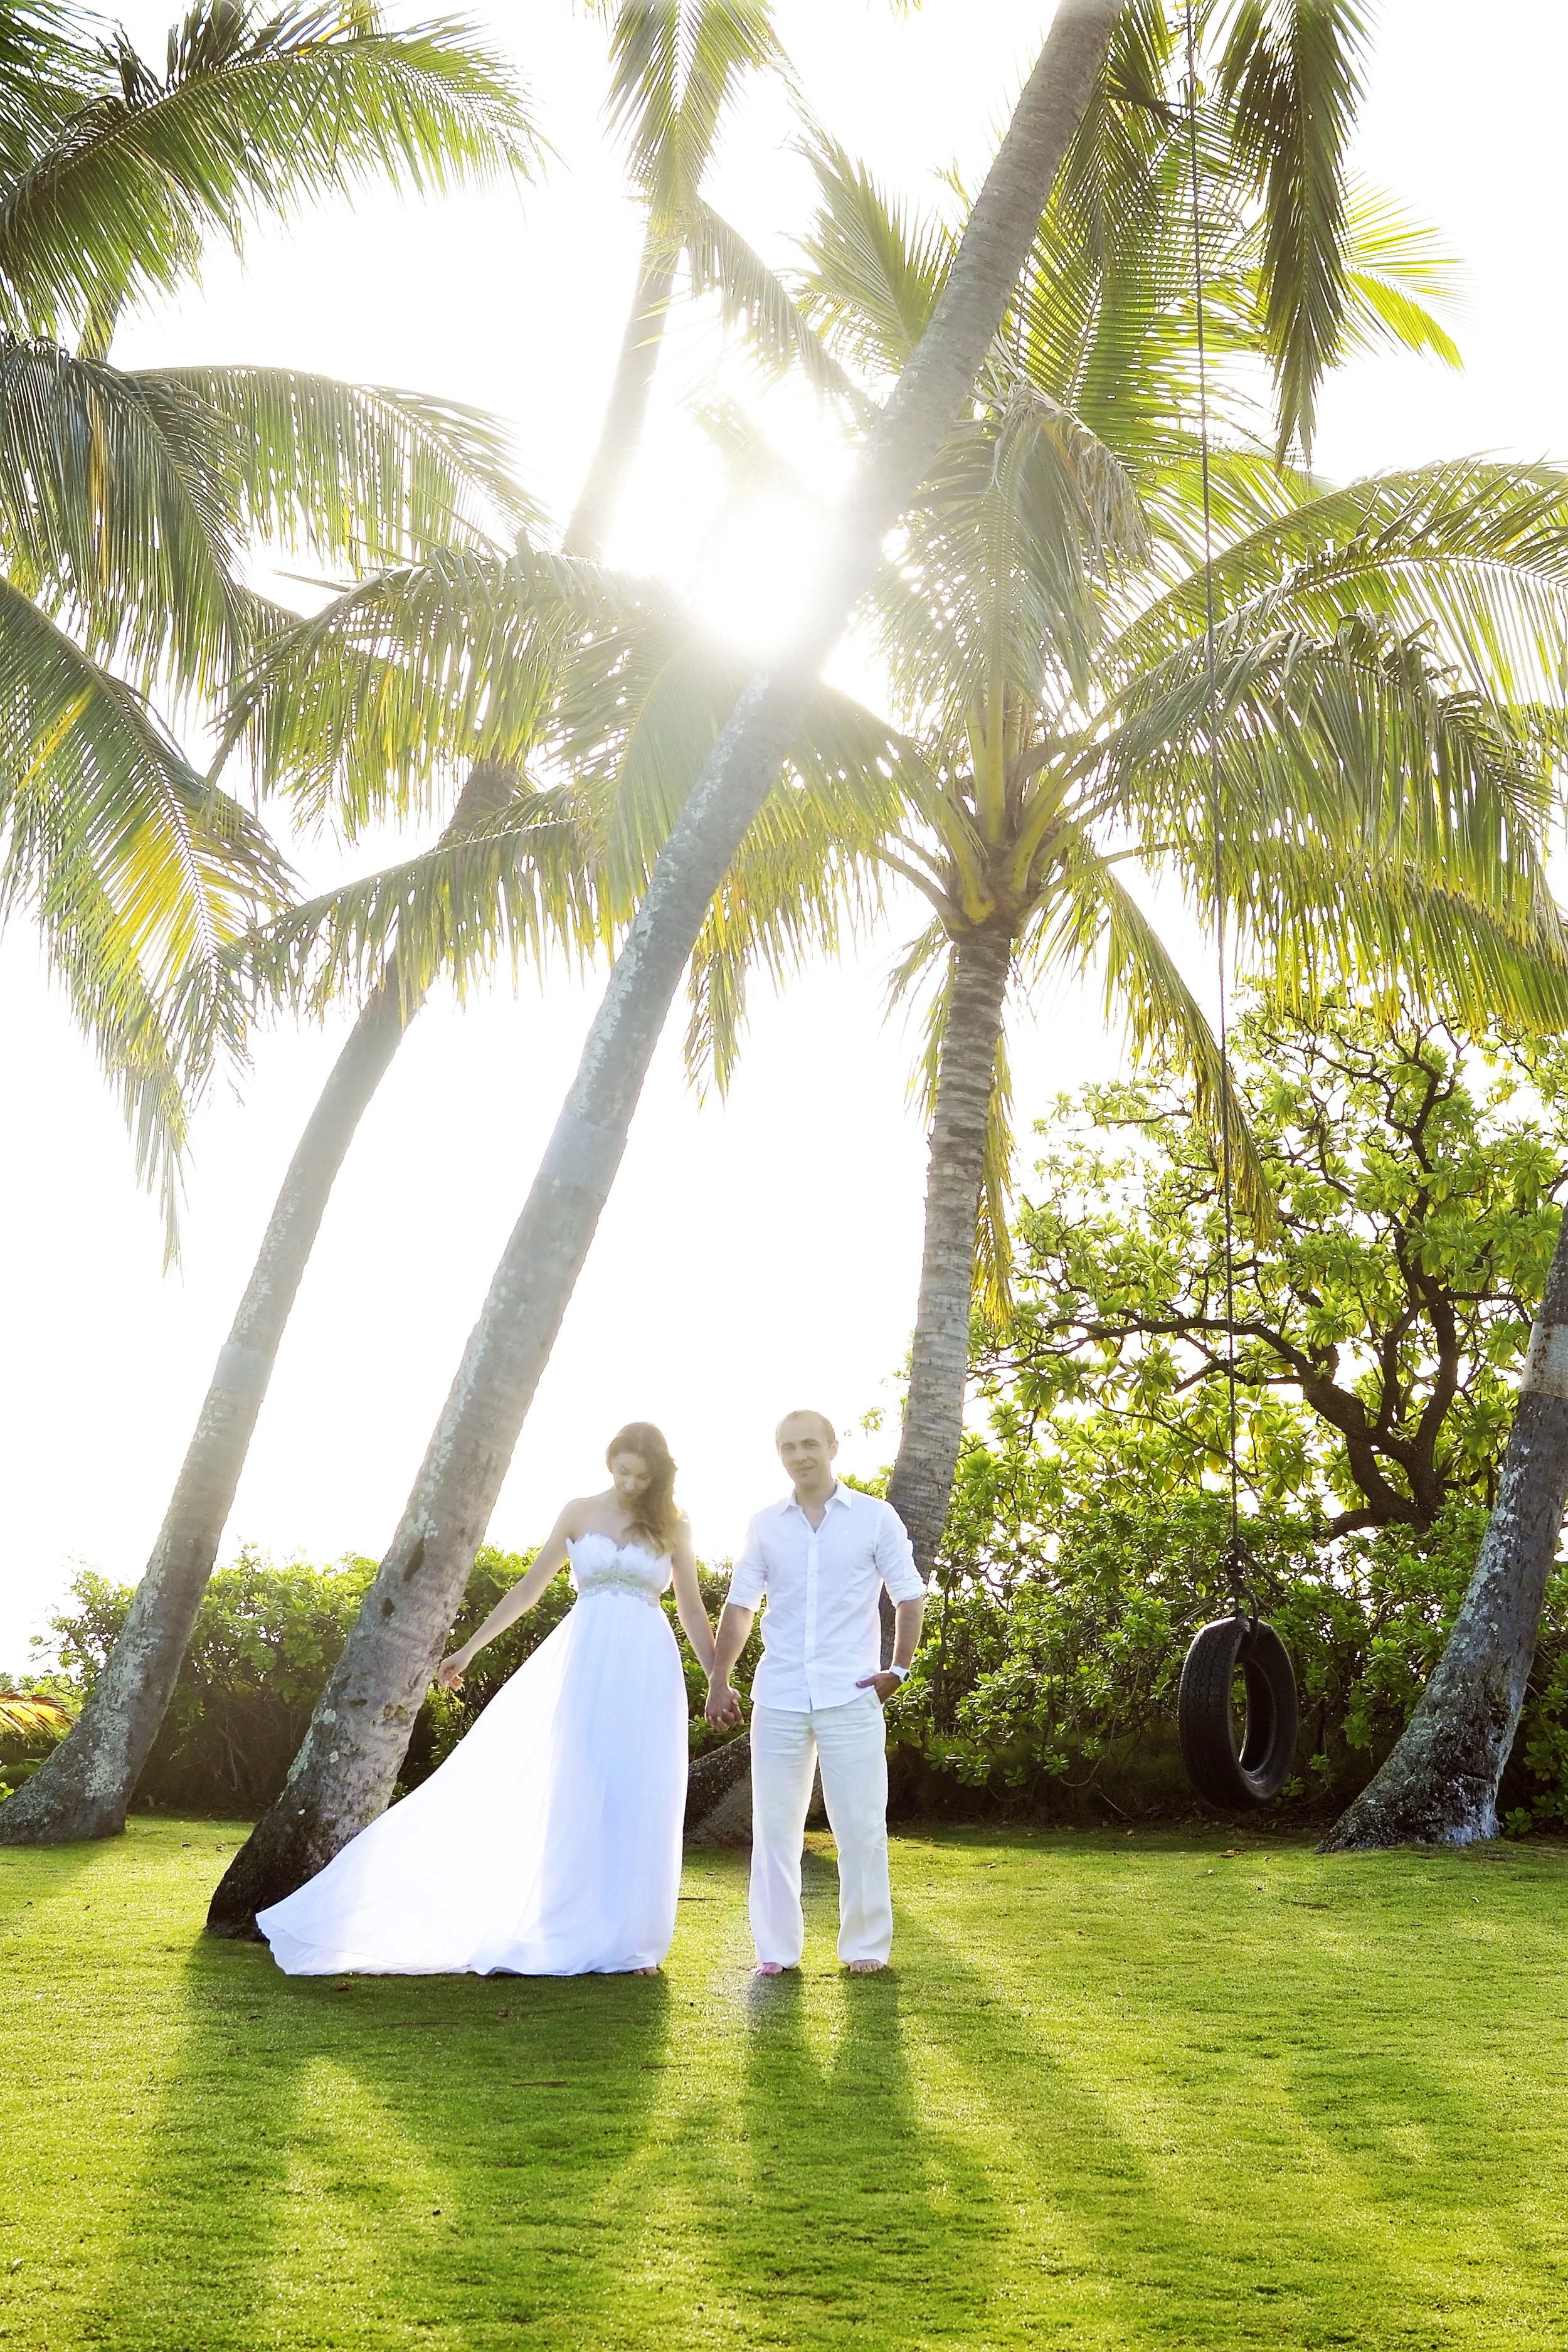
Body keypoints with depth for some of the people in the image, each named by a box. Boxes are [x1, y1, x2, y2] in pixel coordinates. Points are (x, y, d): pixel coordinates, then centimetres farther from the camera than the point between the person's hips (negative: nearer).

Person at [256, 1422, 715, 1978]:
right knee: (576, 1798, 0)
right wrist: (469, 1649, 9)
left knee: (638, 1804, 0)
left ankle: (627, 1938, 9)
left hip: (647, 1672, 0)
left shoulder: (673, 1528, 6)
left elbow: (692, 1612, 10)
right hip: (586, 1664, 0)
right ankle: (573, 1933, 7)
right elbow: (528, 1588, 11)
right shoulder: (580, 1513, 6)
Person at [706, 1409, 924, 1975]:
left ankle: (866, 1945, 13)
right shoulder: (764, 1525, 8)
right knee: (774, 1825, 6)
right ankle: (776, 1948, 14)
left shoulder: (876, 1518, 1)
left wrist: (899, 1669, -1)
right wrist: (718, 1680, 4)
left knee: (861, 1826, 1)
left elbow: (909, 1596, 6)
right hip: (778, 1698, 2)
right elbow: (739, 1605, 10)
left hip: (851, 1696, -2)